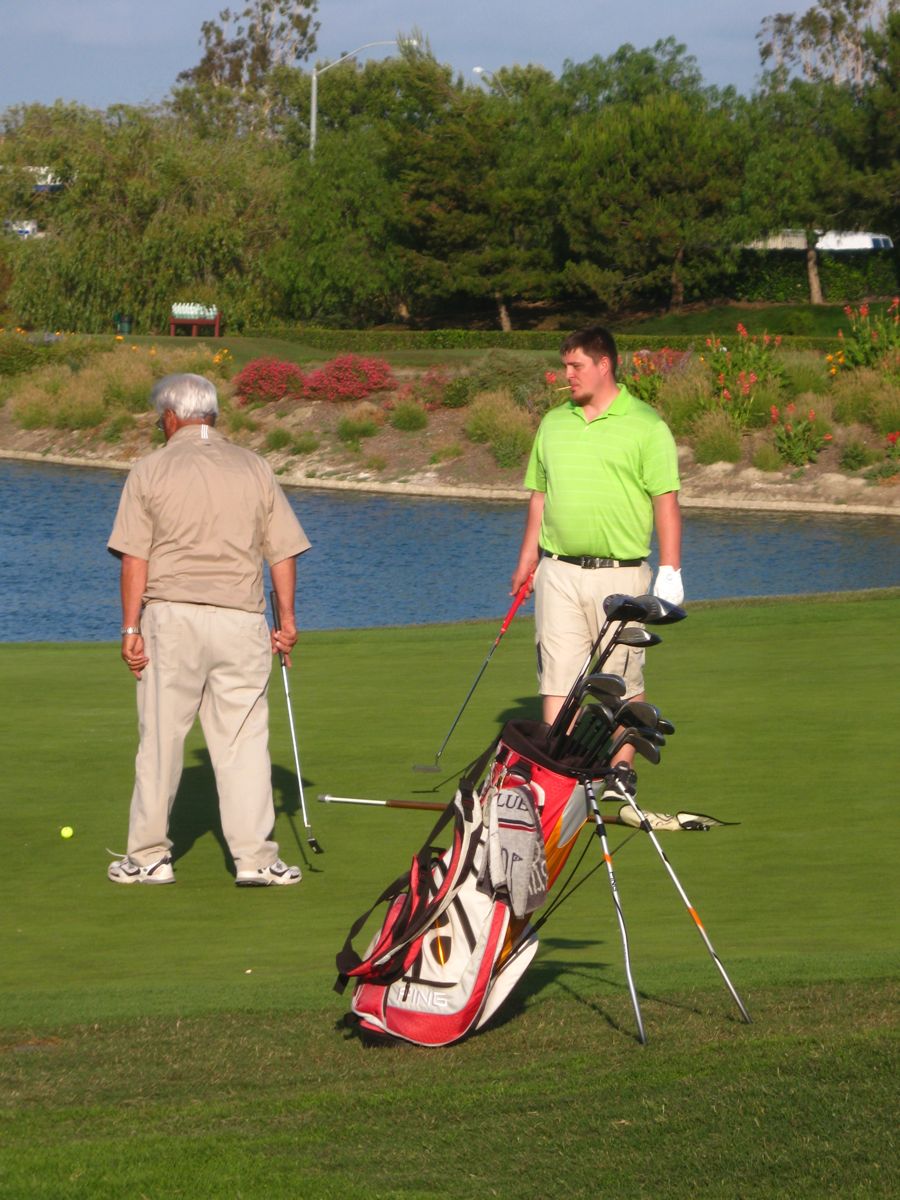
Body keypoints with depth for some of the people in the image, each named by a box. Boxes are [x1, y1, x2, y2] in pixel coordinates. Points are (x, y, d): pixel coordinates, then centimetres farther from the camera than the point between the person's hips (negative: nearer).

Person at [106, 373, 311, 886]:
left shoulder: (150, 471, 1)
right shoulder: (255, 469, 8)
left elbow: (135, 559, -5)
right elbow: (283, 552, 7)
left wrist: (132, 627, -2)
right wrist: (287, 620, 13)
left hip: (172, 615, -1)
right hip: (241, 618, 1)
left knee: (161, 739, 5)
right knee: (245, 741, 3)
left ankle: (149, 855, 11)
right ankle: (255, 857, -1)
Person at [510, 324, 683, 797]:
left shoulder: (646, 426, -2)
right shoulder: (553, 423, 13)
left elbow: (666, 500, -5)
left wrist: (670, 571, -10)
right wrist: (527, 559, 14)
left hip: (620, 574, -4)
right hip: (559, 571, 4)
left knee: (622, 679, 2)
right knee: (557, 673, -1)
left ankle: (622, 768, 11)